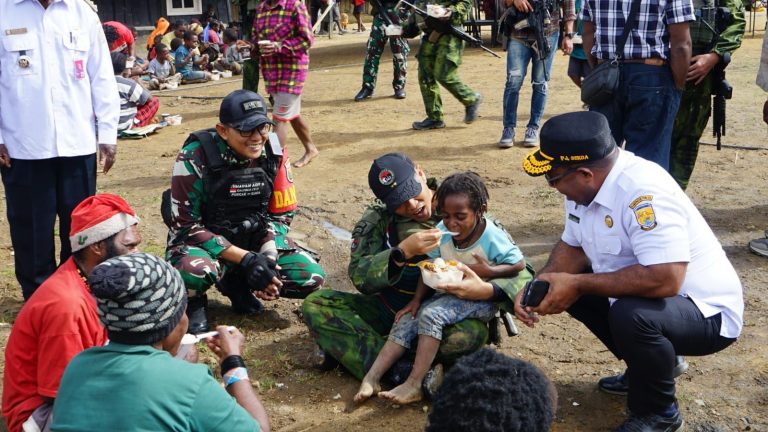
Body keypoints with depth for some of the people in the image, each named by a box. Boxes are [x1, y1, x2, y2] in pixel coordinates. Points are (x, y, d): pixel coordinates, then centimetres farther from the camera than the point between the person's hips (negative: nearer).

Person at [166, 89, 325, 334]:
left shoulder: (273, 153, -9)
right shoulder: (196, 157, -22)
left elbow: (281, 215, 0)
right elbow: (186, 226, -20)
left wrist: (268, 257, -19)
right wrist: (245, 259, -27)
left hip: (253, 238, 5)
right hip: (204, 241, -4)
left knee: (311, 278, -11)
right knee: (194, 270, -39)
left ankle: (237, 283, 12)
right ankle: (194, 302, 0)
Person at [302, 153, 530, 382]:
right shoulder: (378, 218, -8)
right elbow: (359, 277, -18)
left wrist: (489, 290, -35)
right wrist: (402, 252, -34)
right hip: (386, 309, 2)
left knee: (473, 332, -35)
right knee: (315, 304, -18)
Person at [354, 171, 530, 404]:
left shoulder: (493, 237, -20)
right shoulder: (442, 231, -7)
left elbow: (519, 264, -11)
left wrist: (489, 271, -26)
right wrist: (416, 300, -7)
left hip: (481, 299, -6)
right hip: (449, 293, 6)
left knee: (431, 314, -28)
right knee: (407, 320, -11)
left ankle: (414, 385, -26)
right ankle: (371, 379, -14)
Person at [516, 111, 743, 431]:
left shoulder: (644, 192, -32)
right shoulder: (585, 185, -5)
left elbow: (665, 279, -40)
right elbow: (573, 246, 7)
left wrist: (577, 285, -30)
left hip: (705, 312, -9)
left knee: (632, 315, -35)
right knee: (565, 288, 3)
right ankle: (649, 366, 18)